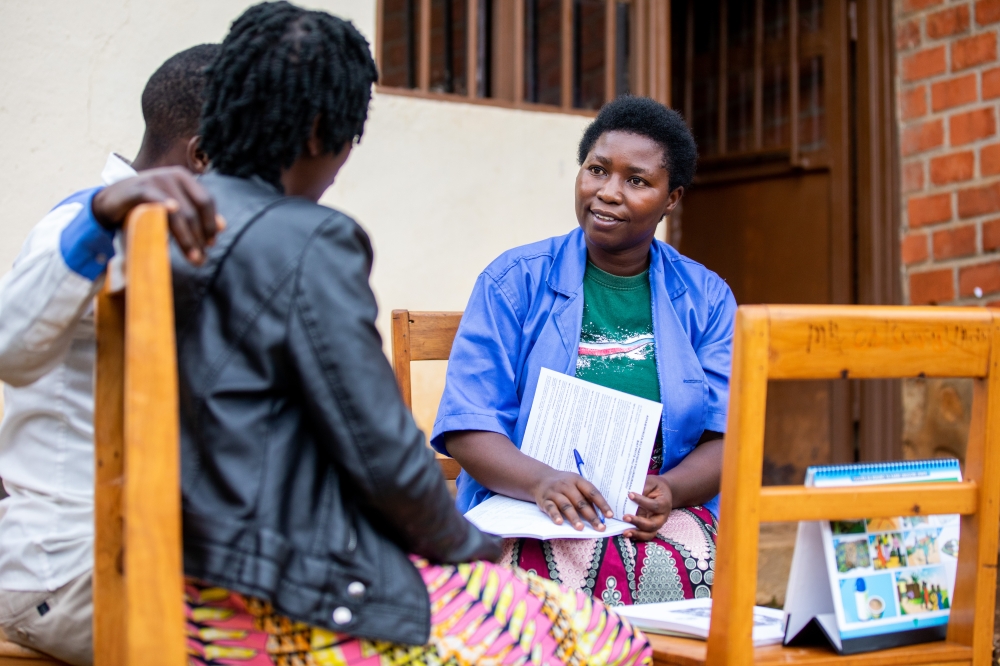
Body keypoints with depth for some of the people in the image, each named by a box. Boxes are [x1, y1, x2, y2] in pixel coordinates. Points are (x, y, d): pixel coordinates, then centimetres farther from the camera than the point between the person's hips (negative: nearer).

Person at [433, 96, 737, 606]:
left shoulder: (707, 299, 12)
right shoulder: (515, 281, 5)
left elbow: (724, 439, 5)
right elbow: (466, 428, -2)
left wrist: (669, 491, -18)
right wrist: (542, 481, -22)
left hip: (665, 516, 2)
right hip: (526, 515, -1)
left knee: (675, 563, -33)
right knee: (575, 564, -35)